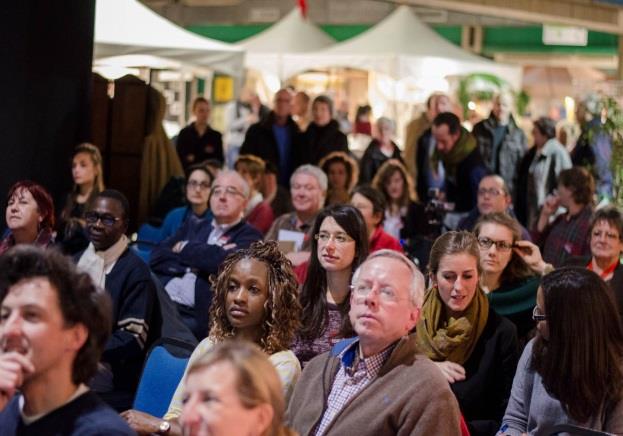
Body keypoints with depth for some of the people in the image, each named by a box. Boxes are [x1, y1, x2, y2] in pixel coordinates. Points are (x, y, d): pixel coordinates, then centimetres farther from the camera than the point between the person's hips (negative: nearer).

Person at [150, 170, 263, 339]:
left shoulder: (249, 236, 9)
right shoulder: (193, 227, 24)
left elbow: (227, 261, -12)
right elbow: (157, 258, 11)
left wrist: (185, 249, 3)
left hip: (197, 316, -4)